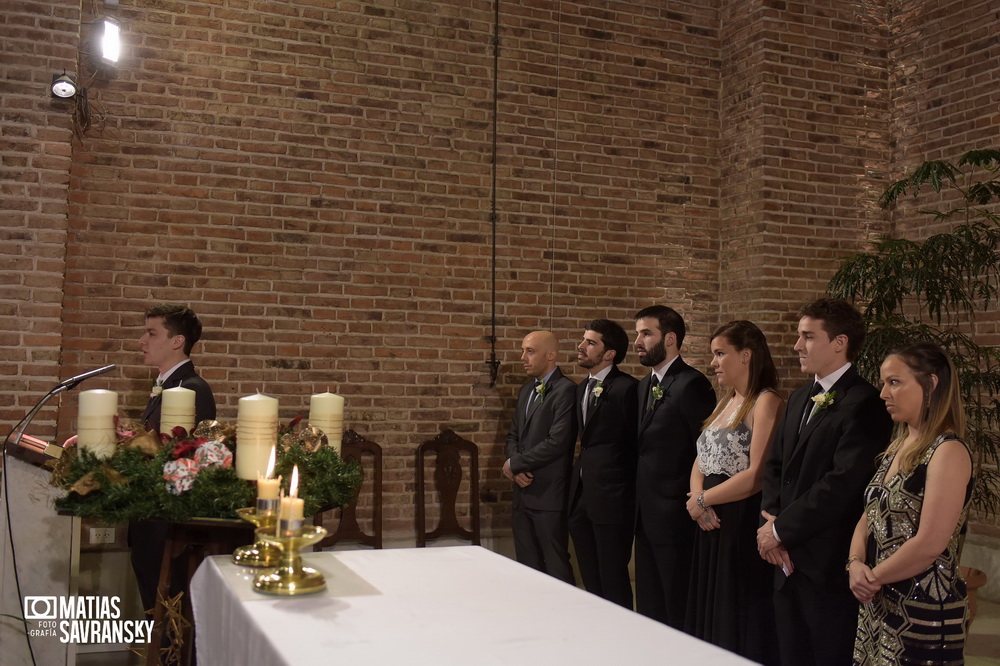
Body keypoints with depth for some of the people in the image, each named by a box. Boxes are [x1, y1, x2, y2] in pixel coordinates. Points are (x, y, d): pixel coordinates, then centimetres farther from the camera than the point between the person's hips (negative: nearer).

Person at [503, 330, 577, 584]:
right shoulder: (526, 389, 16)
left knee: (556, 568, -2)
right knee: (527, 568, 13)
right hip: (523, 493, 8)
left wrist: (514, 464, -10)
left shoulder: (565, 390, -11)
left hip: (549, 496, -8)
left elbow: (558, 442, -20)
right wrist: (517, 468, -2)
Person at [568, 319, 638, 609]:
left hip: (611, 498, -8)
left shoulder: (626, 388, -12)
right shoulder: (581, 389, 14)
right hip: (581, 496, 8)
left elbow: (636, 442, -9)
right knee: (591, 580, 16)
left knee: (613, 582, 1)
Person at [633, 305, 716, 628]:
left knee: (678, 612, 2)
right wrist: (639, 499, 9)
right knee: (649, 605, 16)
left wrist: (694, 502, -14)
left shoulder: (691, 384, -14)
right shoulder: (645, 385, 13)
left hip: (674, 515, -8)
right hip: (645, 514, 9)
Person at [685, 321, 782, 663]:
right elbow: (701, 461, 14)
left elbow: (757, 475, -20)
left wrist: (702, 500, -11)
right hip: (711, 522, 8)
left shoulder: (767, 403, -12)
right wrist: (697, 497, -6)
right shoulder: (725, 403, 16)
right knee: (710, 610, 14)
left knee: (739, 616, 3)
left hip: (743, 524, -8)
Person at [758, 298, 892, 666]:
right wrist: (771, 518, -4)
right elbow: (775, 465, 14)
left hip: (830, 563, -8)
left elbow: (843, 484, -22)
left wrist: (781, 528, -14)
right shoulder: (799, 399, 14)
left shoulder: (863, 404, -15)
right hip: (789, 558, 8)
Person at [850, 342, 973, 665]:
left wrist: (874, 577, -11)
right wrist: (856, 564, -6)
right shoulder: (898, 447, 11)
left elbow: (930, 544, -22)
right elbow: (871, 515, 12)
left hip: (923, 612, -8)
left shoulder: (948, 452, -16)